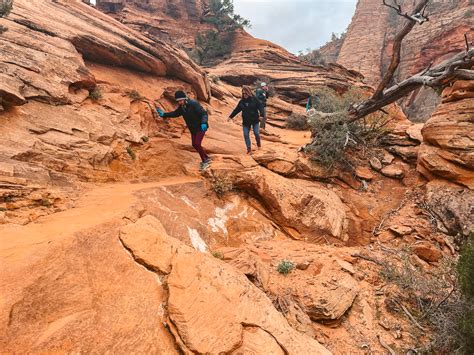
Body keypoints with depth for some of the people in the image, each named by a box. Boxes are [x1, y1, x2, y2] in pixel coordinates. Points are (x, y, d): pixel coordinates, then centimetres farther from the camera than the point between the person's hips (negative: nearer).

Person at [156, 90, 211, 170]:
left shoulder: (194, 104, -23)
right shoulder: (181, 107, -1)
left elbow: (204, 113, -26)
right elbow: (175, 113, 16)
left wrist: (204, 123, -42)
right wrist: (164, 114, 6)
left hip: (201, 127, -8)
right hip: (193, 129, 8)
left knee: (197, 143, -18)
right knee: (194, 144, 9)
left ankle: (206, 159, -1)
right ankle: (205, 160, 24)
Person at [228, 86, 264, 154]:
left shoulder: (255, 100, -8)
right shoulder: (241, 102, 4)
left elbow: (261, 107, -16)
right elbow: (236, 110, 11)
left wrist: (262, 114, -33)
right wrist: (231, 116, 10)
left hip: (255, 120, -3)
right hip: (246, 121, 3)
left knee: (256, 133, -3)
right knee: (246, 135, 0)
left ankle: (259, 143, 30)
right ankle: (249, 148, 12)